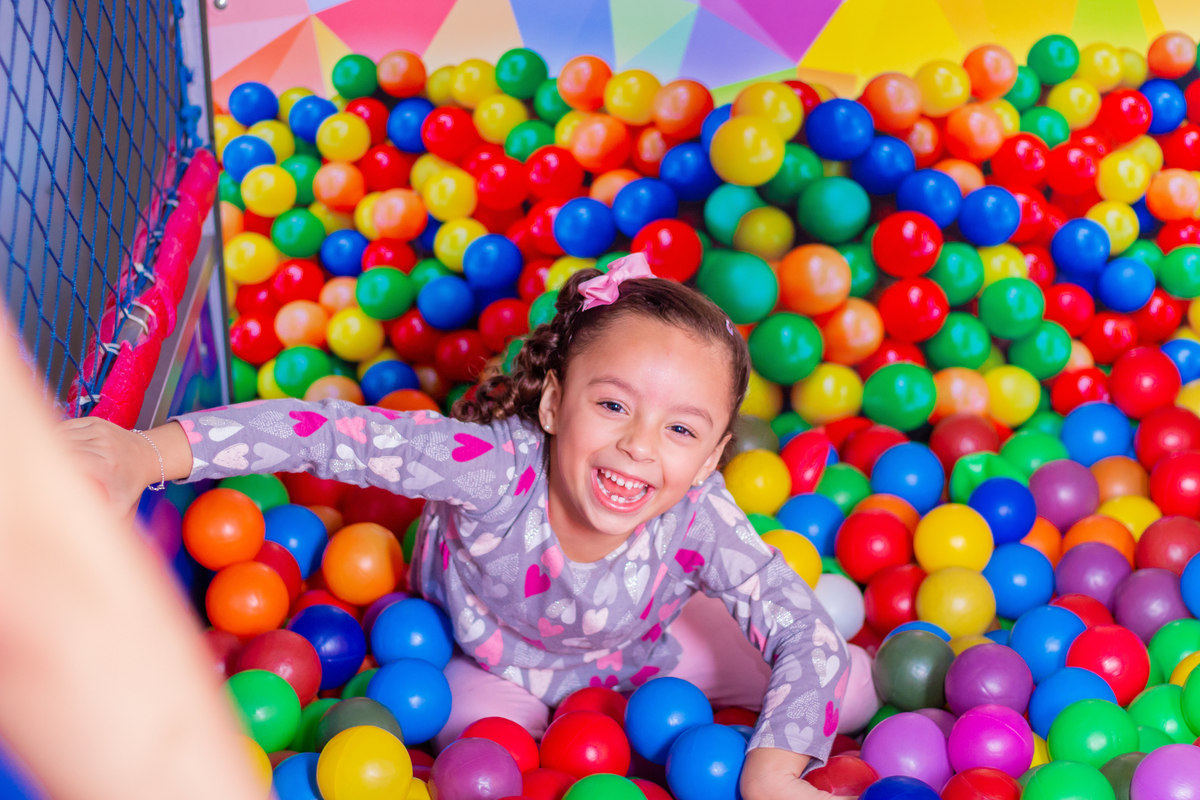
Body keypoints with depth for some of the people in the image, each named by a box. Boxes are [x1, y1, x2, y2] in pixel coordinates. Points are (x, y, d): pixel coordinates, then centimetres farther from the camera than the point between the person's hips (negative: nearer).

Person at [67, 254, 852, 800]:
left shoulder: (698, 518, -38)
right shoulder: (498, 466, -44)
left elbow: (809, 641, -34)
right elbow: (334, 434, -50)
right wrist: (152, 452, -58)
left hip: (633, 643, 2)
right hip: (493, 653, -1)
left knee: (842, 689, 0)